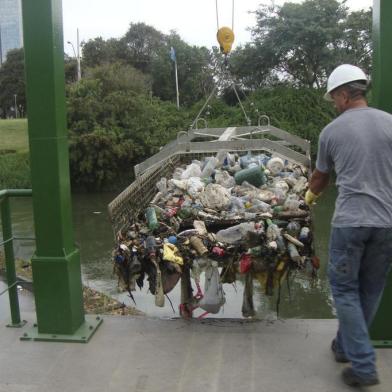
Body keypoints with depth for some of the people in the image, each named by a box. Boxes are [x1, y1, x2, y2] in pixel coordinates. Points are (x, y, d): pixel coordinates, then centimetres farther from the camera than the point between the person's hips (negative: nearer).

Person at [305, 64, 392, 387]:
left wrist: (310, 196, 36)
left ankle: (363, 365, 7)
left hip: (350, 221, -3)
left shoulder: (332, 131, 1)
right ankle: (347, 347, 33)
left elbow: (320, 177, 15)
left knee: (346, 289, 10)